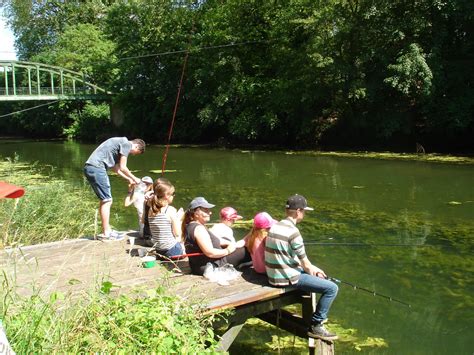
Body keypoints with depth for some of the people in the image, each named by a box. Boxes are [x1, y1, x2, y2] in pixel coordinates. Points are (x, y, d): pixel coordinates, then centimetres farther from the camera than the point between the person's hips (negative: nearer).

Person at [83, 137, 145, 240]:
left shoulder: (120, 143, 25)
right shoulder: (126, 144, -4)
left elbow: (115, 167, 27)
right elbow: (122, 168, -6)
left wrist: (129, 179, 29)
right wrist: (134, 178, 8)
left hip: (90, 168, 10)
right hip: (96, 168, -10)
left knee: (104, 200, 16)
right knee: (107, 200, -4)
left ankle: (107, 230, 23)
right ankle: (106, 233, 2)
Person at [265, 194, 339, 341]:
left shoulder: (275, 226, 6)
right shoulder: (293, 232, -21)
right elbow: (305, 263, -12)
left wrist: (313, 269, 13)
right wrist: (313, 272, 9)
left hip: (275, 274, 10)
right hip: (287, 278, -9)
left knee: (316, 273, 31)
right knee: (332, 288, -6)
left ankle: (318, 314, 41)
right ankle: (315, 326, 2)